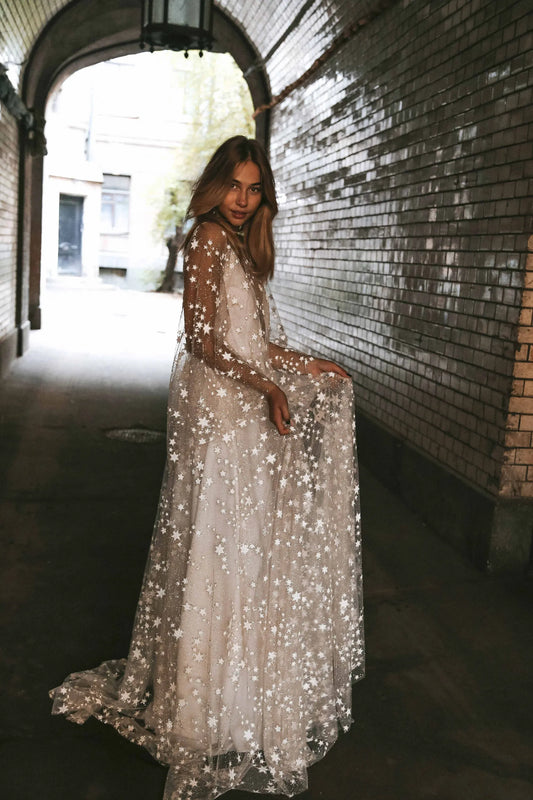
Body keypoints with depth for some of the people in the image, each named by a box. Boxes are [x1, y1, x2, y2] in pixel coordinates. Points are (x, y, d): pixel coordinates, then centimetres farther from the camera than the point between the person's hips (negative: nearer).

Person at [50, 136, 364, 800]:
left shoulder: (242, 246, 17)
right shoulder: (207, 240, -10)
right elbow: (201, 338, -17)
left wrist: (306, 365, 18)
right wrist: (266, 387, -19)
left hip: (247, 400, 9)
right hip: (218, 404, -9)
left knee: (248, 537, 15)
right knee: (222, 540, -3)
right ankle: (210, 704, 13)